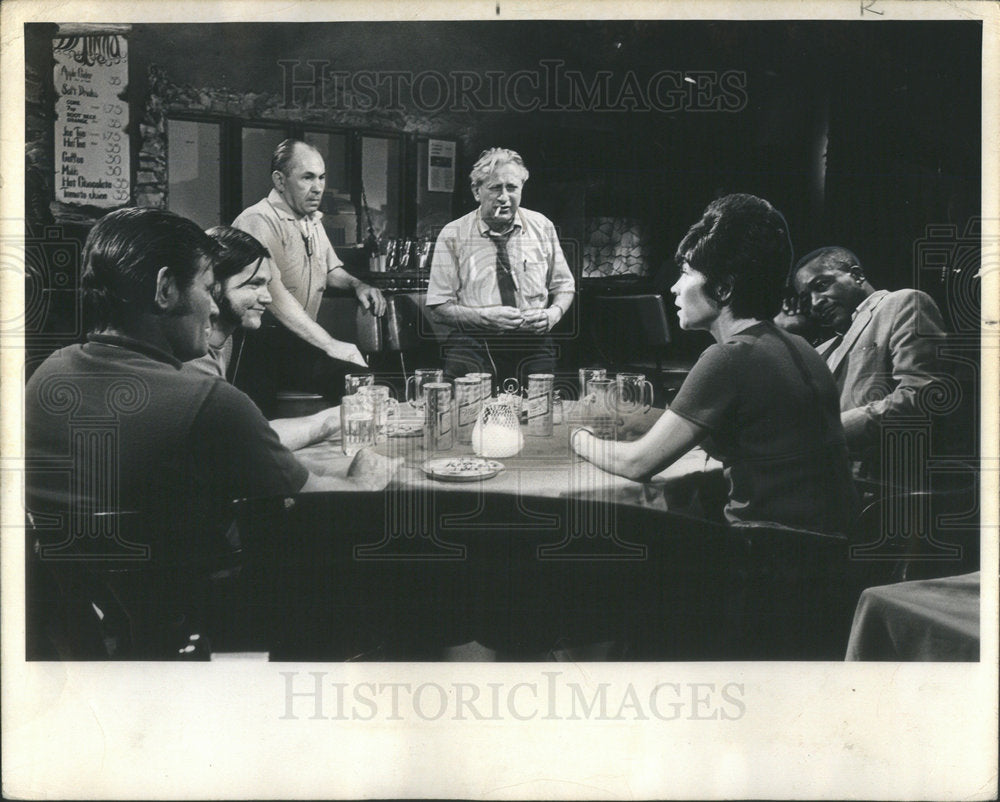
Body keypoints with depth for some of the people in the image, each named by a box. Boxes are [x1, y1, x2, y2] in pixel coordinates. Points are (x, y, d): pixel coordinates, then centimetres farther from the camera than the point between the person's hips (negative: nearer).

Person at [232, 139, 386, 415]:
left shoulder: (313, 221, 19)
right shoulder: (257, 221, -11)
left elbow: (330, 270, 34)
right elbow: (273, 294, -23)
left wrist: (357, 284, 9)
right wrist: (329, 344, -29)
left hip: (302, 341, 8)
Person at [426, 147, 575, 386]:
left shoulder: (542, 227, 9)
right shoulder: (453, 236, 1)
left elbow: (564, 286, 18)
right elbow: (440, 306, 1)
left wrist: (554, 313, -4)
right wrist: (485, 317, -16)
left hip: (533, 345, 3)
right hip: (474, 347, -2)